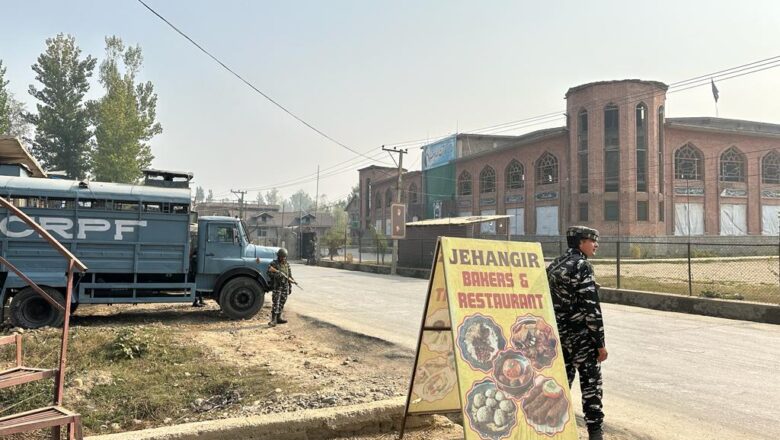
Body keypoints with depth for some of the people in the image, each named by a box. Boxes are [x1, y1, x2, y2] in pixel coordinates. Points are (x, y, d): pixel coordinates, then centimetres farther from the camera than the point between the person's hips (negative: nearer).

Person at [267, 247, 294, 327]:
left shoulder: (287, 264, 10)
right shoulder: (273, 263, -6)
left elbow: (290, 276, 15)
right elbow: (269, 273, -16)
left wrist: (290, 286, 14)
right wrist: (277, 274, -30)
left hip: (285, 287, 6)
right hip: (277, 286, -6)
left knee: (282, 303, 10)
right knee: (276, 303, -11)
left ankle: (279, 318, 18)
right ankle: (273, 320, -12)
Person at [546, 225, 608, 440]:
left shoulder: (554, 265, 12)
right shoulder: (582, 266, -12)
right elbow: (591, 307, -17)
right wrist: (600, 342, -12)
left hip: (557, 333, 7)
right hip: (580, 335, -7)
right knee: (590, 382, 1)